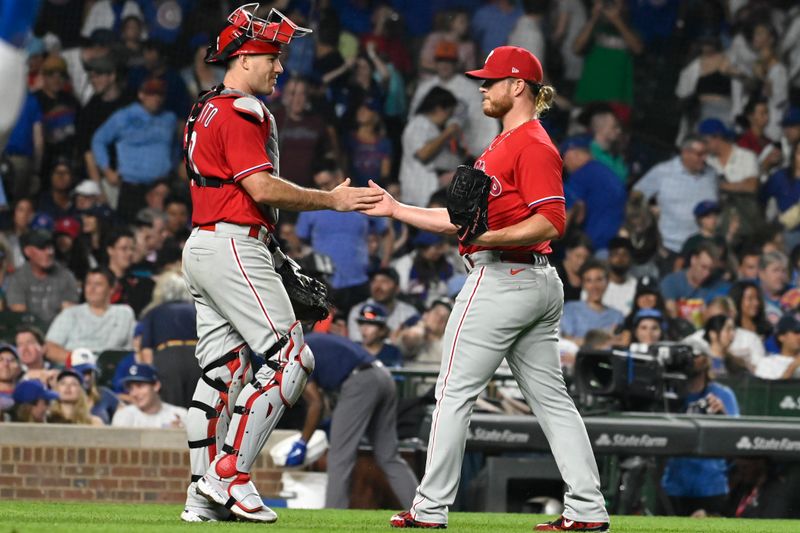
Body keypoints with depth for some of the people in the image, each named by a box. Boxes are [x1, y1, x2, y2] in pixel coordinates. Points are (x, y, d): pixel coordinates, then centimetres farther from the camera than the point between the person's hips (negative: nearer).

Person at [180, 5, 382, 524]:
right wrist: (332, 199, -14)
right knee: (290, 357, -9)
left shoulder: (206, 111, 21)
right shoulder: (240, 113, -12)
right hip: (234, 248, -11)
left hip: (202, 246, 11)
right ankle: (231, 475, -14)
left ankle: (205, 494, 7)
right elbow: (262, 188, -20)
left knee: (222, 369, 9)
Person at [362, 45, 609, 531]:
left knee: (456, 391, -5)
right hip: (539, 285, 11)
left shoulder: (532, 144, -11)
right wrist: (396, 209, 19)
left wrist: (489, 239, -30)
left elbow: (552, 221, -21)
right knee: (551, 398, 6)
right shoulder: (502, 145, 21)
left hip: (501, 280, -11)